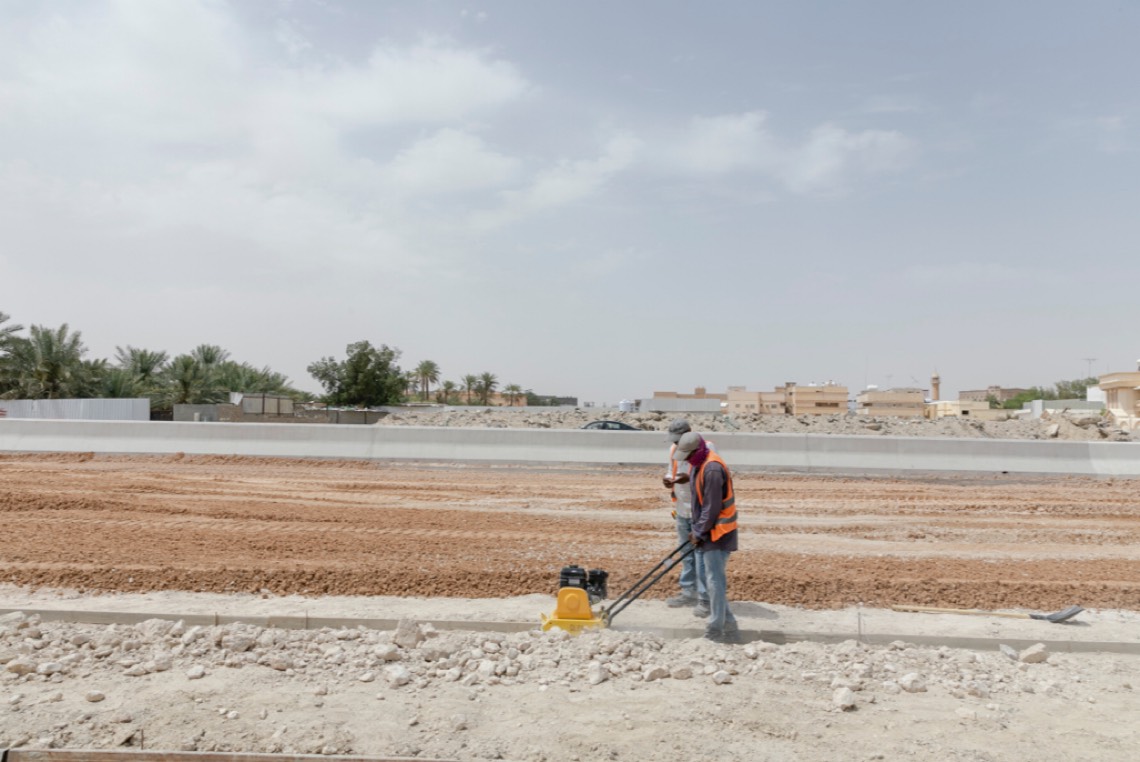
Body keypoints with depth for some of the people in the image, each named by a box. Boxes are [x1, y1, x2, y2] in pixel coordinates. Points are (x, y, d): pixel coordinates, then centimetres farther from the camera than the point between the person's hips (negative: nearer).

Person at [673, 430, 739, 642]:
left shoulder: (712, 470, -23)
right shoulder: (698, 465, 9)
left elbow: (712, 508, -22)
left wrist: (699, 533, -14)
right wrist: (697, 530, 13)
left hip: (717, 533, -10)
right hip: (708, 532, 10)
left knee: (715, 581, -4)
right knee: (715, 580, 14)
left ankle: (715, 630, 4)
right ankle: (729, 626, 22)